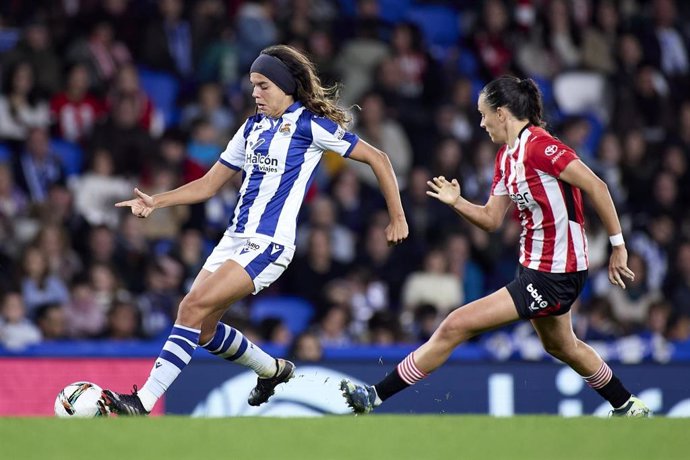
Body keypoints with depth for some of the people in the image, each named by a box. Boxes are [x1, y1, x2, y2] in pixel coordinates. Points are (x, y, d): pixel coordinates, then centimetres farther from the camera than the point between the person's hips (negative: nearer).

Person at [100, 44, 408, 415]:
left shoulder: (309, 124, -5)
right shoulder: (253, 127, 16)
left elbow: (377, 159, -2)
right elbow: (209, 185, 19)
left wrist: (397, 218, -2)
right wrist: (156, 202, 5)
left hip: (268, 245, -8)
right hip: (235, 238, 8)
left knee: (194, 306, -20)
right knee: (202, 328, 7)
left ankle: (144, 404, -22)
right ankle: (272, 370, 33)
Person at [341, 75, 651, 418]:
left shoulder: (538, 145, -19)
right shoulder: (506, 157, 9)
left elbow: (595, 186, -21)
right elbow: (491, 219, 12)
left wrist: (618, 245, -19)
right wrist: (456, 202, -7)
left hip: (552, 275, -10)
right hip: (536, 269, 10)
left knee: (456, 326, -12)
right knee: (561, 347, 30)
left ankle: (377, 395, -6)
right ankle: (629, 409, 46)